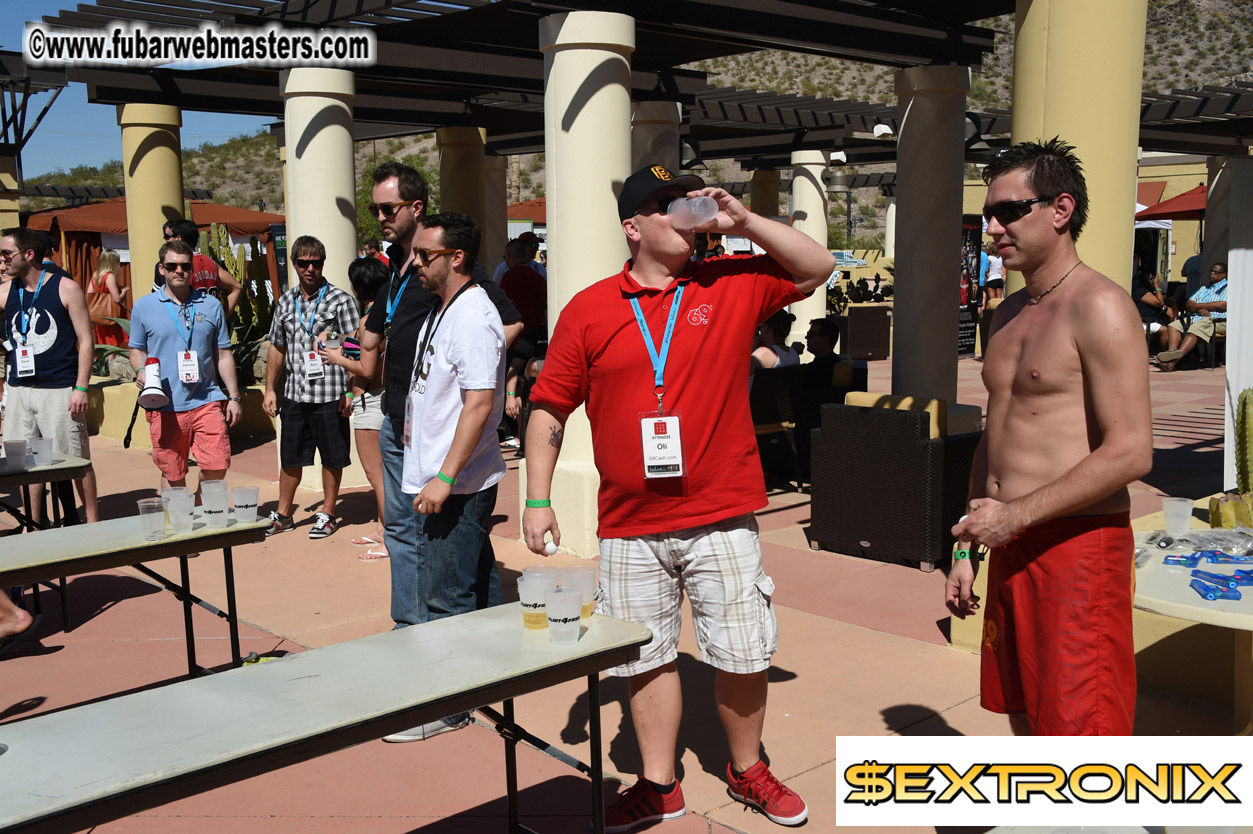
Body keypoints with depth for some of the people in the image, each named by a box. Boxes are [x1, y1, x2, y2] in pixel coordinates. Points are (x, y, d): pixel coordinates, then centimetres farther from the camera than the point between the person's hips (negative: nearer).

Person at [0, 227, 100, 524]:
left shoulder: (66, 288, -3)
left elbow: (86, 340, -5)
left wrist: (81, 388, -10)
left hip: (59, 389, -5)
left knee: (77, 459, 1)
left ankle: (93, 522, 12)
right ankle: (33, 527, 19)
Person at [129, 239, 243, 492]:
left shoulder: (211, 306, 9)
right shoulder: (144, 307, 6)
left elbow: (223, 355, 12)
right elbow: (137, 349, 14)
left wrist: (234, 397, 7)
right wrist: (141, 371, -9)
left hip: (206, 401, 1)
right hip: (164, 407, -1)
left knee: (217, 467, -6)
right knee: (172, 476, 5)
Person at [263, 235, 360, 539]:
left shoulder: (340, 300, -5)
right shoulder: (285, 302, 11)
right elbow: (277, 348, 18)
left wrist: (351, 392, -14)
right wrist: (270, 389, 14)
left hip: (329, 394, -4)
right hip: (294, 394, 5)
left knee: (332, 457, 6)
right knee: (290, 457, 13)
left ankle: (327, 514, 20)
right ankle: (283, 514, 27)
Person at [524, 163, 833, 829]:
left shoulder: (732, 286, 4)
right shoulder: (587, 311, 2)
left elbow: (819, 268, 3)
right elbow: (549, 407, 5)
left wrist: (742, 220, -6)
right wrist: (538, 499, 1)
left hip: (721, 518, 0)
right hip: (630, 528, 0)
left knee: (743, 655, 8)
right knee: (648, 658, 11)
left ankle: (747, 771, 32)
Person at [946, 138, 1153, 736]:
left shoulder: (1099, 307, -13)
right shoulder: (1009, 314, 15)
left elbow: (1131, 453, -20)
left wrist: (1015, 514, -18)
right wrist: (966, 550, 17)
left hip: (1076, 546, -8)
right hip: (1012, 548, 8)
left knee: (1081, 733, -3)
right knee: (1025, 716, 17)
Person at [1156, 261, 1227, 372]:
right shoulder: (1204, 289, 32)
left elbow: (1223, 305, -9)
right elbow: (1189, 304, 19)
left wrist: (1198, 305, 0)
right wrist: (1199, 309, -6)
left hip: (1218, 322, -8)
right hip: (1196, 319, 8)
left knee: (1195, 327, -37)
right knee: (1174, 325, -16)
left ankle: (1175, 359, -54)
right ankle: (1172, 351, -42)